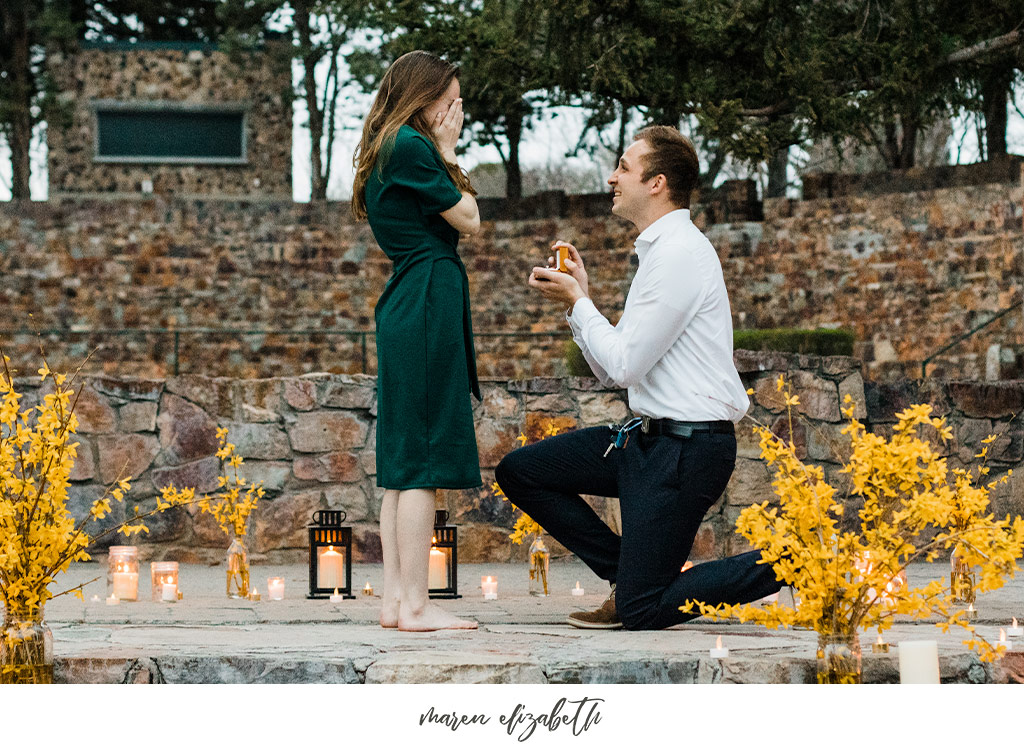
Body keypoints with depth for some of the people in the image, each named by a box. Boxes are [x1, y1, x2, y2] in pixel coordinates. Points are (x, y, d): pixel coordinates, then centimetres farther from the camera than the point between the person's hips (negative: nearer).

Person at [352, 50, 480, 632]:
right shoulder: (412, 145, -11)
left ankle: (397, 601, 11)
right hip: (430, 304, -11)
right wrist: (449, 154, 1)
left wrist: (444, 155, 15)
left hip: (406, 307, 11)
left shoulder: (388, 149, 20)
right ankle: (415, 605, -8)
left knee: (404, 464, 9)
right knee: (423, 460, -9)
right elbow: (468, 221, -5)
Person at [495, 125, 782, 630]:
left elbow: (624, 364, -18)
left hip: (687, 446, -10)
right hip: (648, 437, 10)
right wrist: (577, 295, 9)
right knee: (518, 472, 8)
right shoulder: (658, 250, 16)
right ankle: (629, 575, 11)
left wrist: (577, 302, -5)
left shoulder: (679, 252, -16)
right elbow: (610, 372, 17)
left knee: (642, 612, -11)